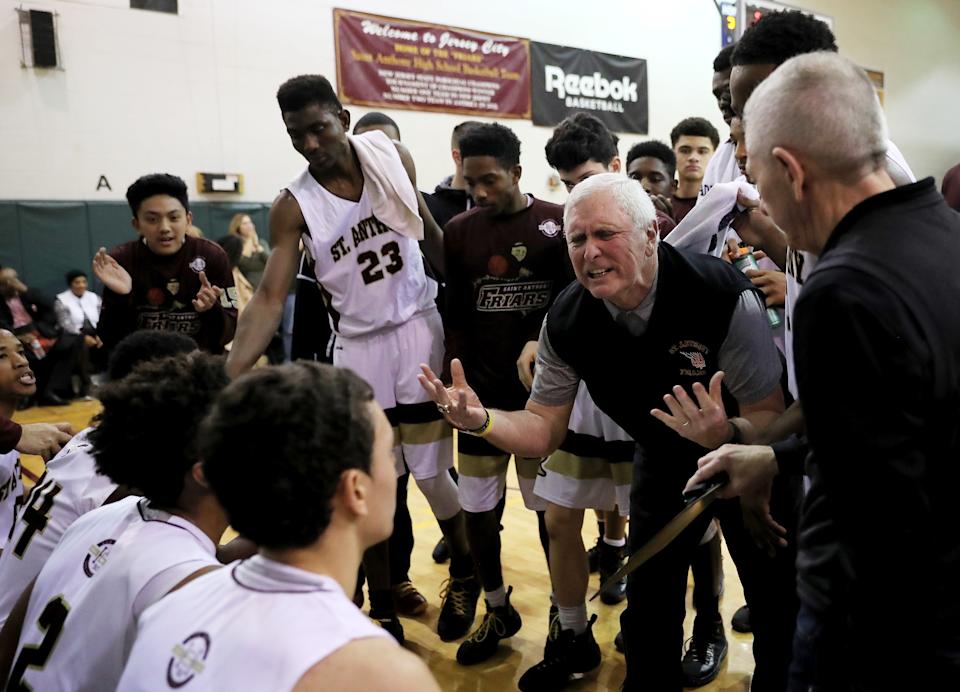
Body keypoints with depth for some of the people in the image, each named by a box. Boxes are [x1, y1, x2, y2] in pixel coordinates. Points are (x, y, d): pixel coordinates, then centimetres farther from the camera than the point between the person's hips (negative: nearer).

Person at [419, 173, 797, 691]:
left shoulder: (723, 295, -32)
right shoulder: (566, 322, -20)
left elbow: (771, 417, -25)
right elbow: (542, 430, -11)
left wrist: (727, 433, -47)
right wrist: (481, 420, -31)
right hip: (664, 463, 3)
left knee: (778, 607, 8)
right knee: (648, 610, 12)